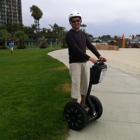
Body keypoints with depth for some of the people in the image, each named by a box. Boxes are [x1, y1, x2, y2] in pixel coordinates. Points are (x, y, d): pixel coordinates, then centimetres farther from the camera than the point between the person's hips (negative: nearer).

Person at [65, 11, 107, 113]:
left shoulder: (83, 34, 14)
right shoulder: (69, 35, -11)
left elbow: (90, 46, 8)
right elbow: (76, 49, -22)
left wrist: (99, 56, -6)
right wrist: (89, 58, -30)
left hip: (83, 62, 7)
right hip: (74, 63, -7)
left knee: (85, 84, 11)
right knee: (76, 84, -5)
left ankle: (83, 103, 25)